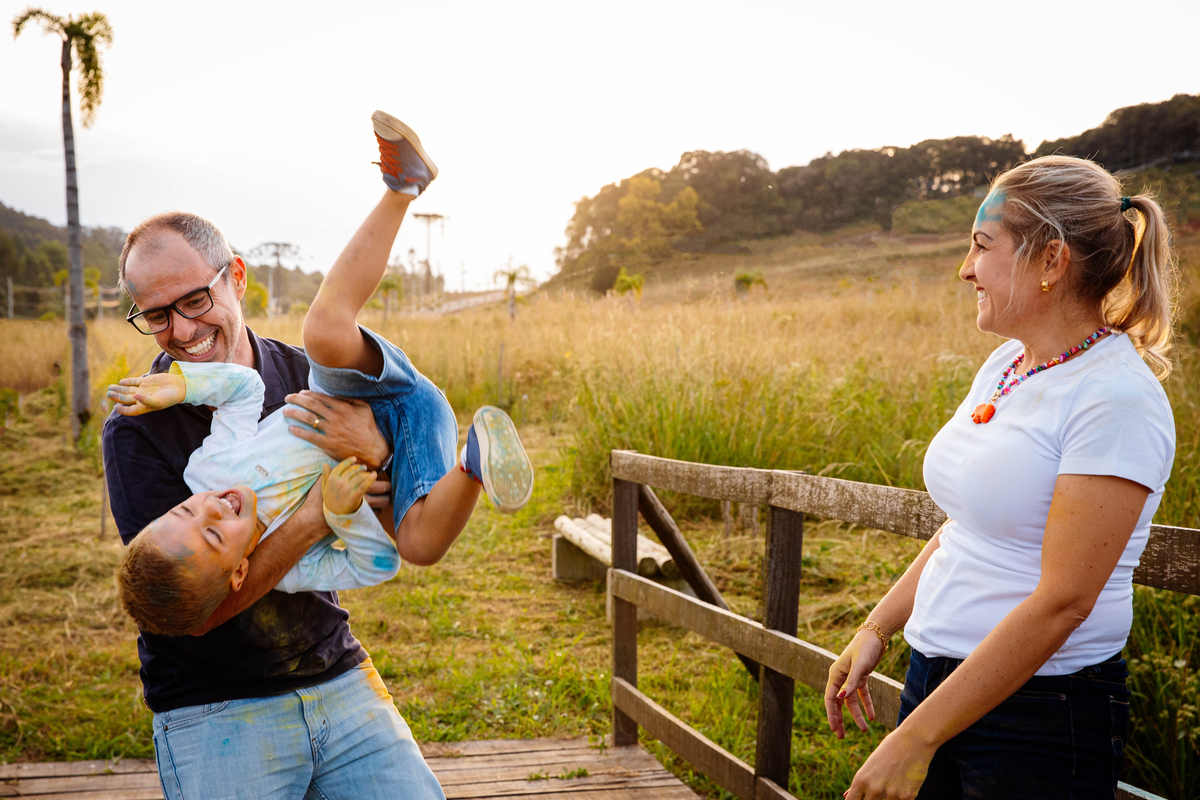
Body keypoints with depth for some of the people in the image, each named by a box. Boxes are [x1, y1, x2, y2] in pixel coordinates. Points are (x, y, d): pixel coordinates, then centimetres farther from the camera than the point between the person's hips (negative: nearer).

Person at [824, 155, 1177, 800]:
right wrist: (874, 631, 8)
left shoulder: (1117, 398, -18)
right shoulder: (1005, 365, 6)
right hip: (938, 676, 7)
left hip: (1040, 711, -6)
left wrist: (916, 738, -22)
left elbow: (1062, 601, -22)